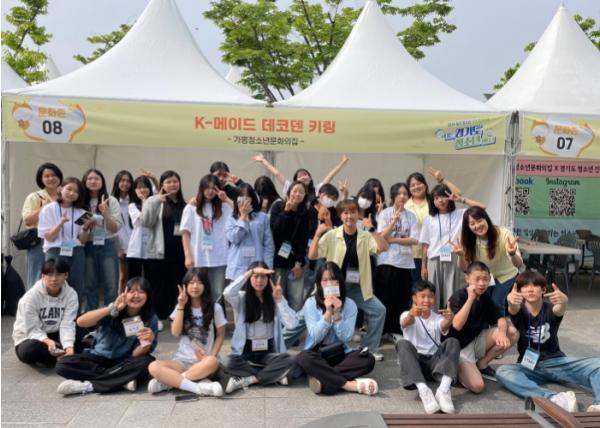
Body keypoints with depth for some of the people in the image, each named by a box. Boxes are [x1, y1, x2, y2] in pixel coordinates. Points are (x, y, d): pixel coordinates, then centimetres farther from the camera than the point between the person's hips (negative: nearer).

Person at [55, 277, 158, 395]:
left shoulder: (151, 320, -10)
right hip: (99, 359, 1)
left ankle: (87, 386, -27)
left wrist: (147, 343, -37)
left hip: (124, 363, -1)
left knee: (146, 362, -34)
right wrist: (112, 308, -31)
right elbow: (80, 322, -25)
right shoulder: (113, 311, -9)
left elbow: (136, 354, -15)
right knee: (63, 364, -24)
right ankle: (122, 379, -26)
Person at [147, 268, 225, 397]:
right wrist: (181, 306, -7)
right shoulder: (180, 307, 9)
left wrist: (212, 355, -10)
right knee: (153, 367, -27)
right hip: (182, 360, 2)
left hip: (203, 361, -2)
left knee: (213, 362, -39)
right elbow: (176, 333, -2)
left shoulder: (215, 308, 0)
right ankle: (198, 387, -32)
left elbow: (220, 335, 6)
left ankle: (170, 381, -23)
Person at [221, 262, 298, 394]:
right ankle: (274, 376, -20)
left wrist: (279, 300, -16)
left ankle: (246, 380, -23)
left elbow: (292, 324, -10)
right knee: (229, 364, -33)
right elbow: (227, 293, -27)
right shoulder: (242, 298, -1)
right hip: (245, 351, -1)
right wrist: (250, 272, -26)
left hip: (268, 351, 1)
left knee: (288, 360, -30)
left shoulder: (275, 298, 3)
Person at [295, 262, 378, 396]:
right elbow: (315, 337, -15)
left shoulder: (349, 304, -2)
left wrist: (337, 314, -23)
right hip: (317, 354, -1)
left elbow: (346, 337, -11)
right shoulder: (310, 303, -6)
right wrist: (328, 312, -24)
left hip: (340, 353, 2)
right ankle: (351, 384, -32)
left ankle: (322, 378, -29)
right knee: (303, 358, -36)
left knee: (368, 359, -26)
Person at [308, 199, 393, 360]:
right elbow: (312, 256, -13)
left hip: (358, 288, 3)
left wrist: (372, 230, -20)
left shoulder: (365, 236, 1)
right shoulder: (331, 235, -7)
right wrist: (317, 234, -23)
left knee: (379, 310, -5)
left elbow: (383, 247, -15)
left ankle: (369, 349, 11)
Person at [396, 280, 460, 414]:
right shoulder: (408, 315, 2)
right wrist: (411, 314, -50)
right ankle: (423, 390, -44)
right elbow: (406, 323, -24)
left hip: (434, 361, 2)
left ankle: (444, 389, -37)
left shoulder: (438, 318, 9)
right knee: (403, 343, -30)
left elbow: (444, 326, -17)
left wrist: (449, 319, -43)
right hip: (414, 361, -2)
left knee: (453, 342, -20)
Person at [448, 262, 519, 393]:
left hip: (476, 342, 7)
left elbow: (501, 319, 0)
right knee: (477, 386, -27)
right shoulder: (458, 297, -18)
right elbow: (457, 325, -31)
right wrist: (471, 298, -32)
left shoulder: (485, 297, 4)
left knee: (512, 333, -9)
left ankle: (482, 364, 4)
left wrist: (502, 333, -24)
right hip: (458, 348, -7)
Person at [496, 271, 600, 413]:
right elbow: (514, 309, -30)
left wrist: (564, 302, -56)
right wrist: (511, 301, -56)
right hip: (529, 366, -1)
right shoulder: (519, 310, -4)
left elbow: (560, 310, -30)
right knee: (502, 372, -32)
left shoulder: (550, 308, -4)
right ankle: (554, 399, -49)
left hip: (556, 362, 1)